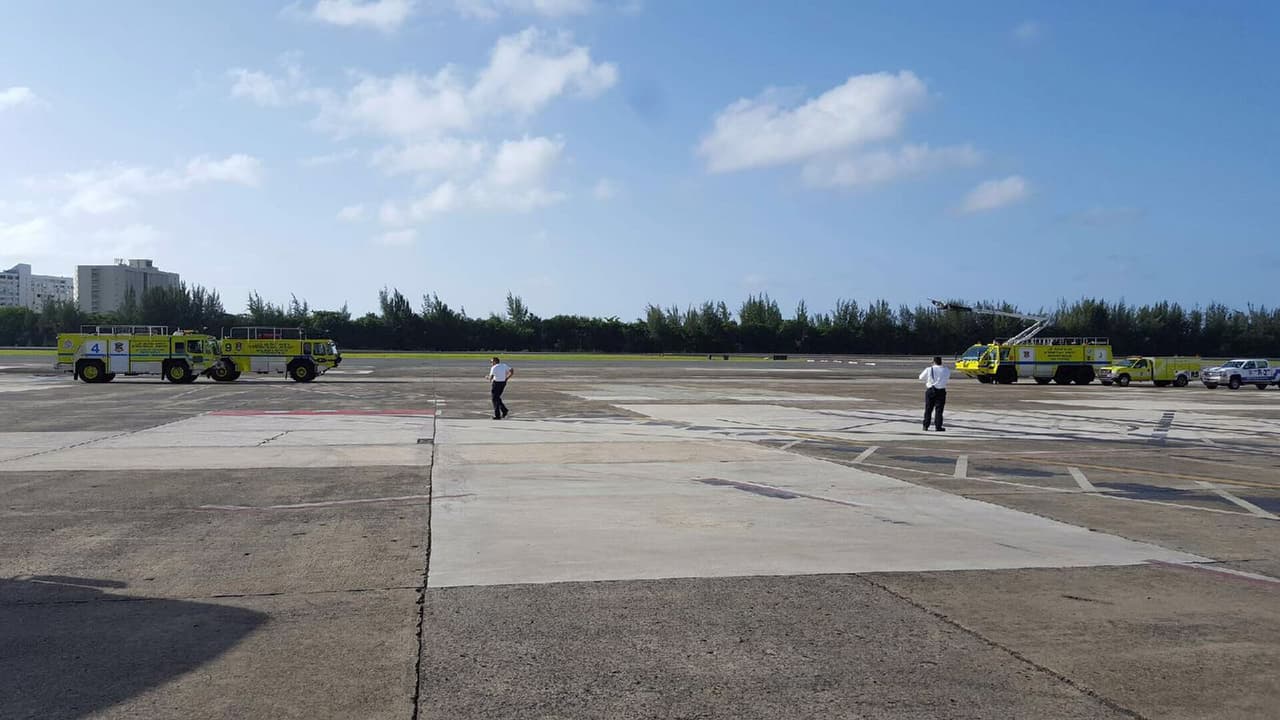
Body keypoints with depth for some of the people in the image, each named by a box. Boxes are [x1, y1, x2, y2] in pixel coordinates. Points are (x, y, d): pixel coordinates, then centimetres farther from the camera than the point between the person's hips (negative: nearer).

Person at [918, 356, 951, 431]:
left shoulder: (929, 370, -6)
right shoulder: (946, 370, -3)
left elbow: (921, 377, 6)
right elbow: (948, 377, 15)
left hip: (930, 391, 1)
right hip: (941, 391, 0)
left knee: (928, 409, 10)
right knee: (939, 409, 3)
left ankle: (926, 426, 13)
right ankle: (938, 426, 0)